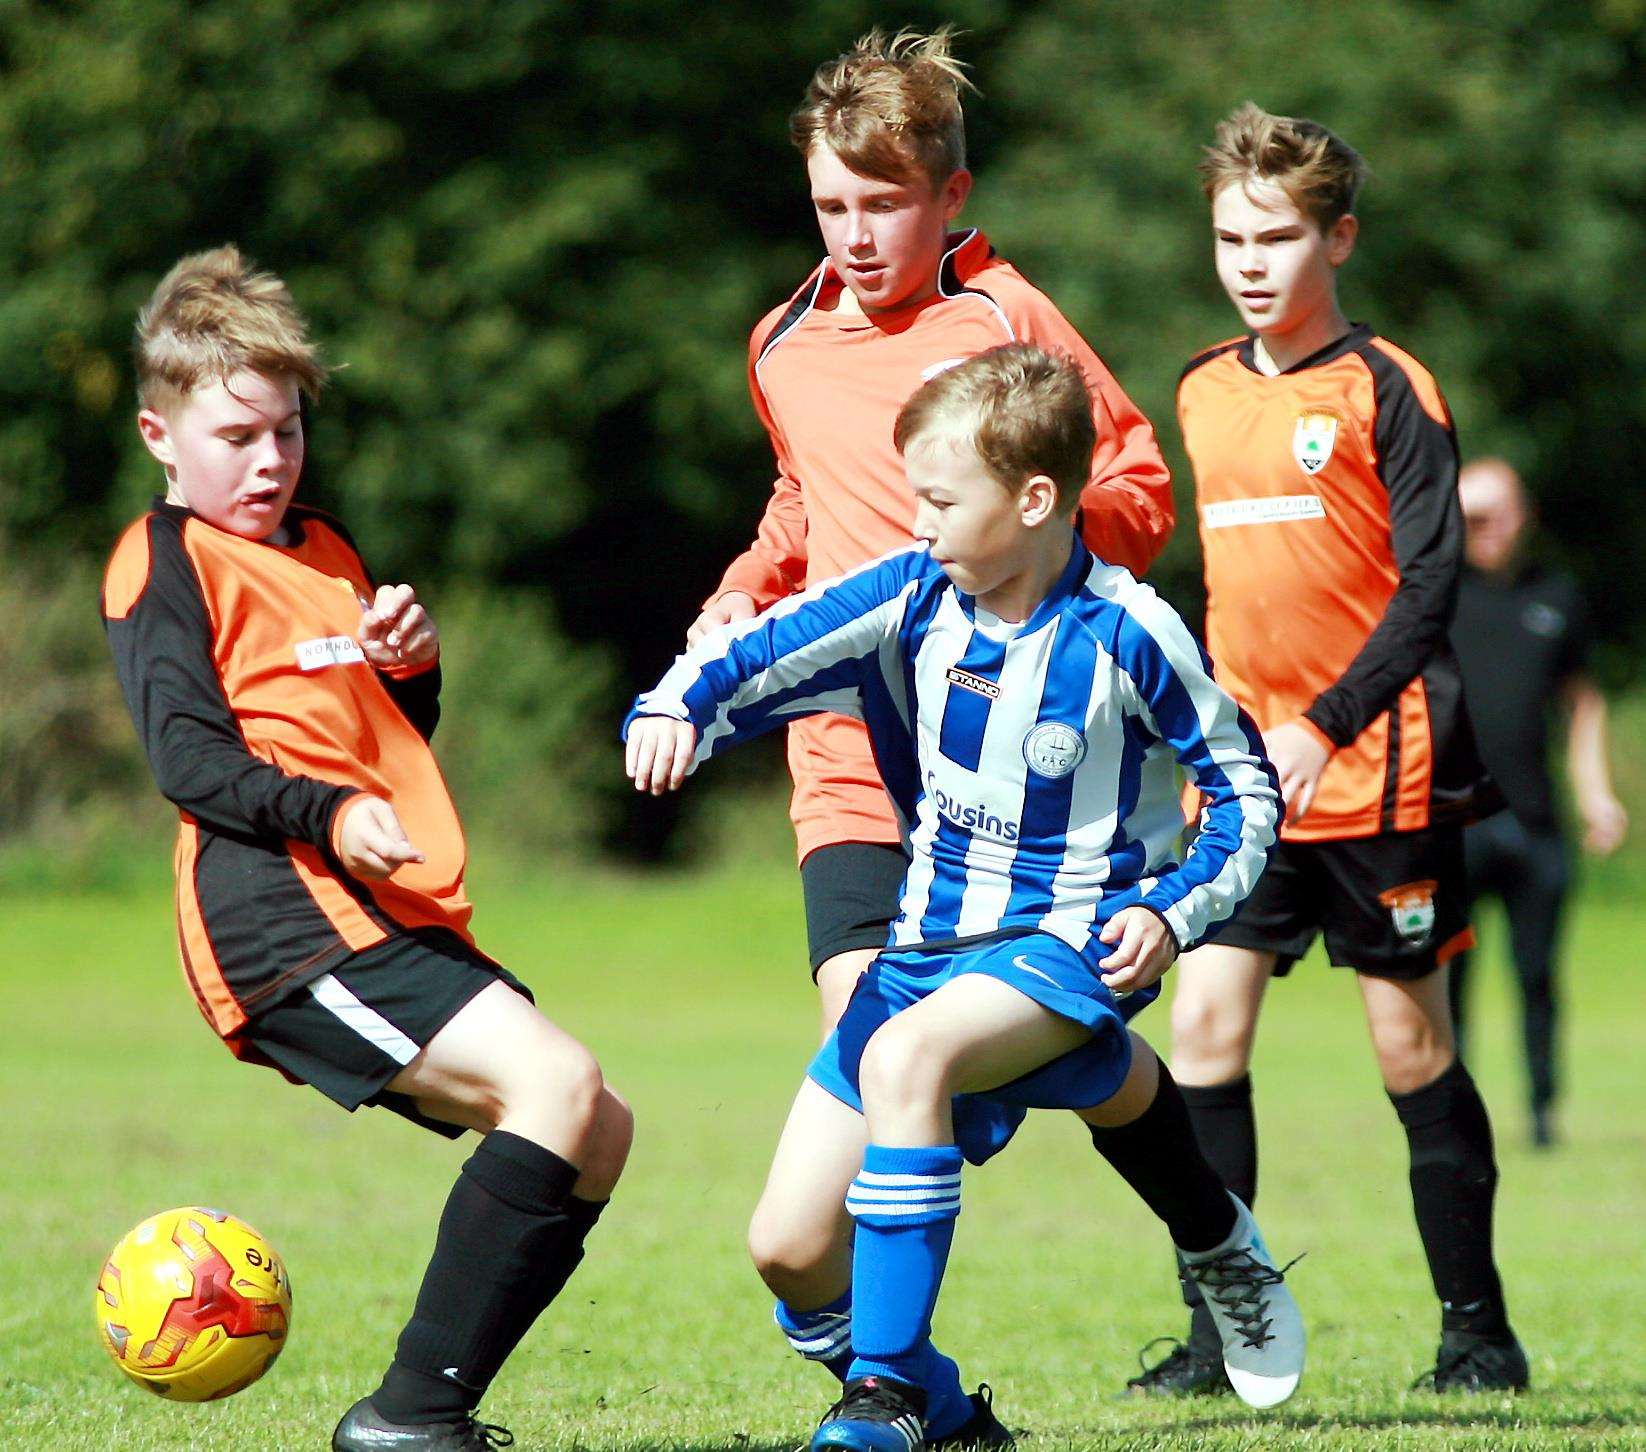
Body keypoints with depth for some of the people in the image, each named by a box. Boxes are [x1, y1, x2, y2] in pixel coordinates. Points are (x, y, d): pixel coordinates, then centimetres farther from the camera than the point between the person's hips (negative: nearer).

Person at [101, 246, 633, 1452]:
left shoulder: (325, 551, 26)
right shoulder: (165, 563, -1)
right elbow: (188, 755, -11)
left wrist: (412, 660, 9)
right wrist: (326, 815, -25)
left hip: (392, 914, 9)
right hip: (283, 916, -9)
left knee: (596, 1131, 7)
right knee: (555, 1082, -23)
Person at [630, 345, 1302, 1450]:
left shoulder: (1126, 637, -13)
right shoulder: (912, 600, -2)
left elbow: (1247, 789, -3)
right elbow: (763, 654, -6)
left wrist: (1173, 913, -17)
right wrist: (675, 711, -27)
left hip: (1070, 945, -6)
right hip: (931, 941, 6)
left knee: (906, 1057, -38)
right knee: (788, 1245, -5)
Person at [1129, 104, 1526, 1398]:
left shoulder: (1385, 390, -8)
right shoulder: (1204, 394, 10)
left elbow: (1430, 583, -13)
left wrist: (1324, 725, -20)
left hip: (1374, 769, -5)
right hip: (1245, 777, 5)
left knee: (1412, 1041, 3)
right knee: (1205, 1022, -5)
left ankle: (1479, 1328, 14)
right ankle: (1217, 1334, -1)